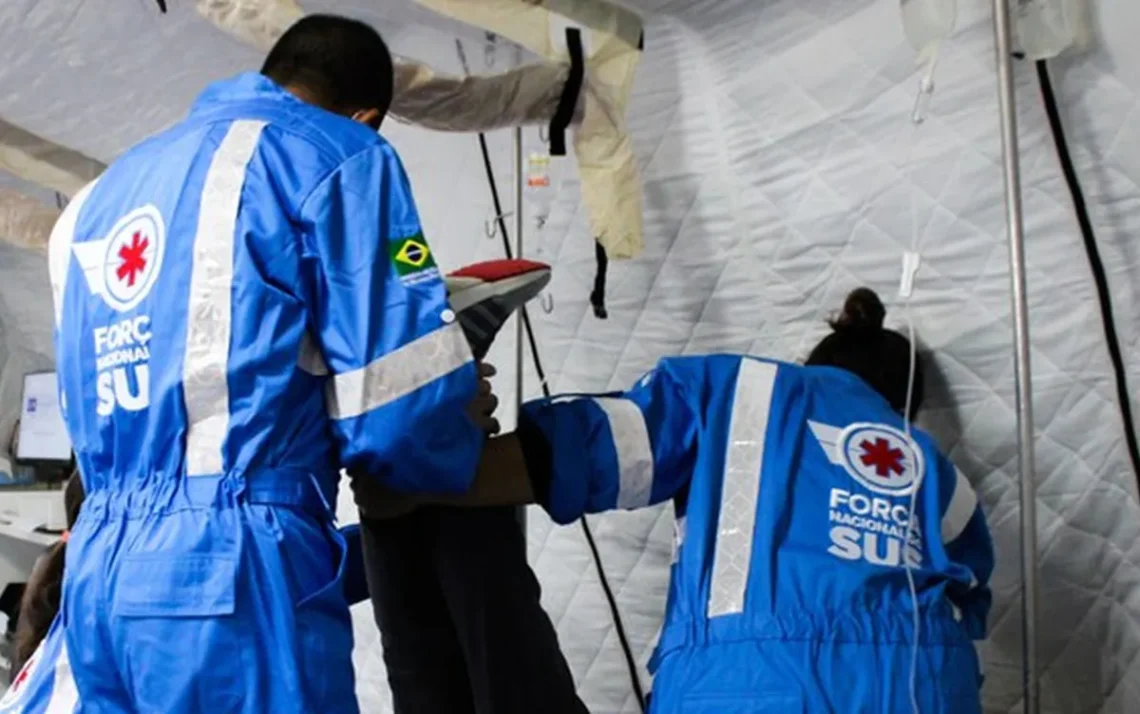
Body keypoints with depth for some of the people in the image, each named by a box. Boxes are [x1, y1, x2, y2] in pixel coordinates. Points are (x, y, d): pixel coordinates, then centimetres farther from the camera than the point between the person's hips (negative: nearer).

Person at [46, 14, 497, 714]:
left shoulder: (98, 197, 20)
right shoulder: (338, 154, -1)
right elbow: (399, 415, -9)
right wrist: (466, 423, 14)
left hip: (96, 577, 8)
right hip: (235, 573, -7)